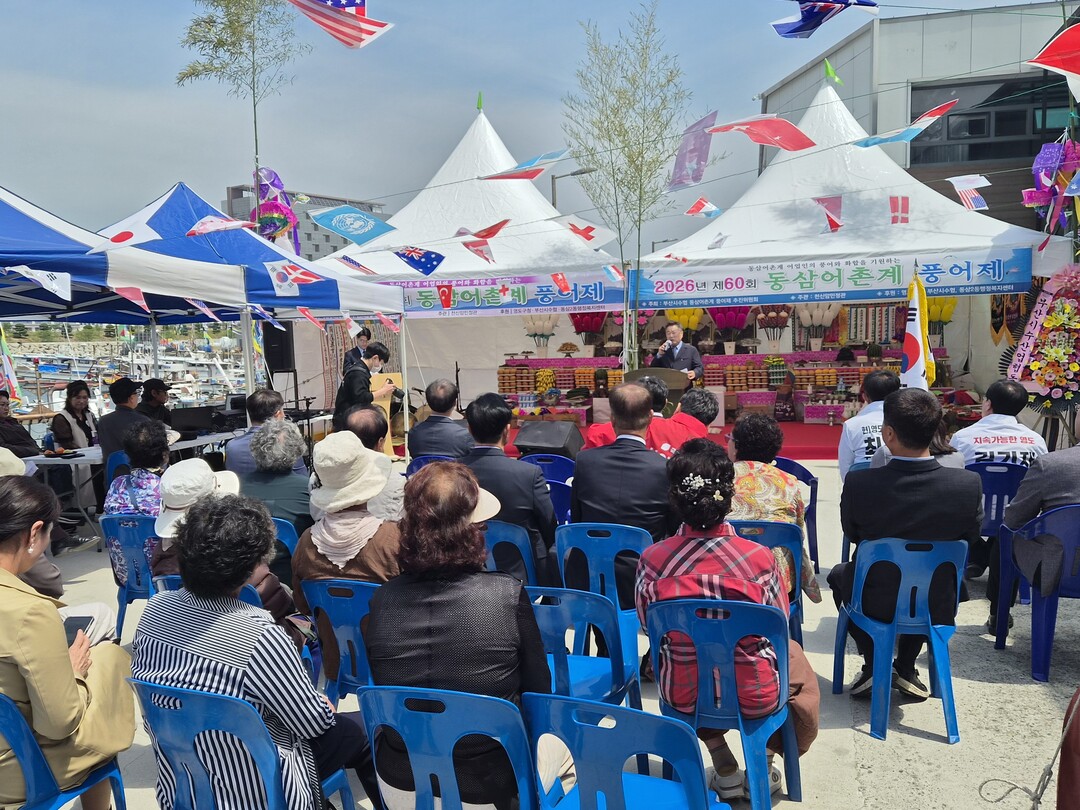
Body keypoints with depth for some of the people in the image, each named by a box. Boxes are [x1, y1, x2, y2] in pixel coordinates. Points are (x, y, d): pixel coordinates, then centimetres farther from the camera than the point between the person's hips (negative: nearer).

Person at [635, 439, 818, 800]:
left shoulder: (652, 560, -20)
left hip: (682, 694, 1)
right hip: (754, 696, 0)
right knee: (794, 656, 31)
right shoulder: (759, 558, -22)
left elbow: (648, 625, -3)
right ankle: (763, 763, 29)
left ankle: (724, 768, 35)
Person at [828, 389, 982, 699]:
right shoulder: (969, 484, -21)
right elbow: (970, 538, -1)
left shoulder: (858, 483, -25)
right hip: (938, 607, 2)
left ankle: (874, 666, 24)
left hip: (876, 604, -2)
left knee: (839, 574, 32)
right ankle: (906, 668, 31)